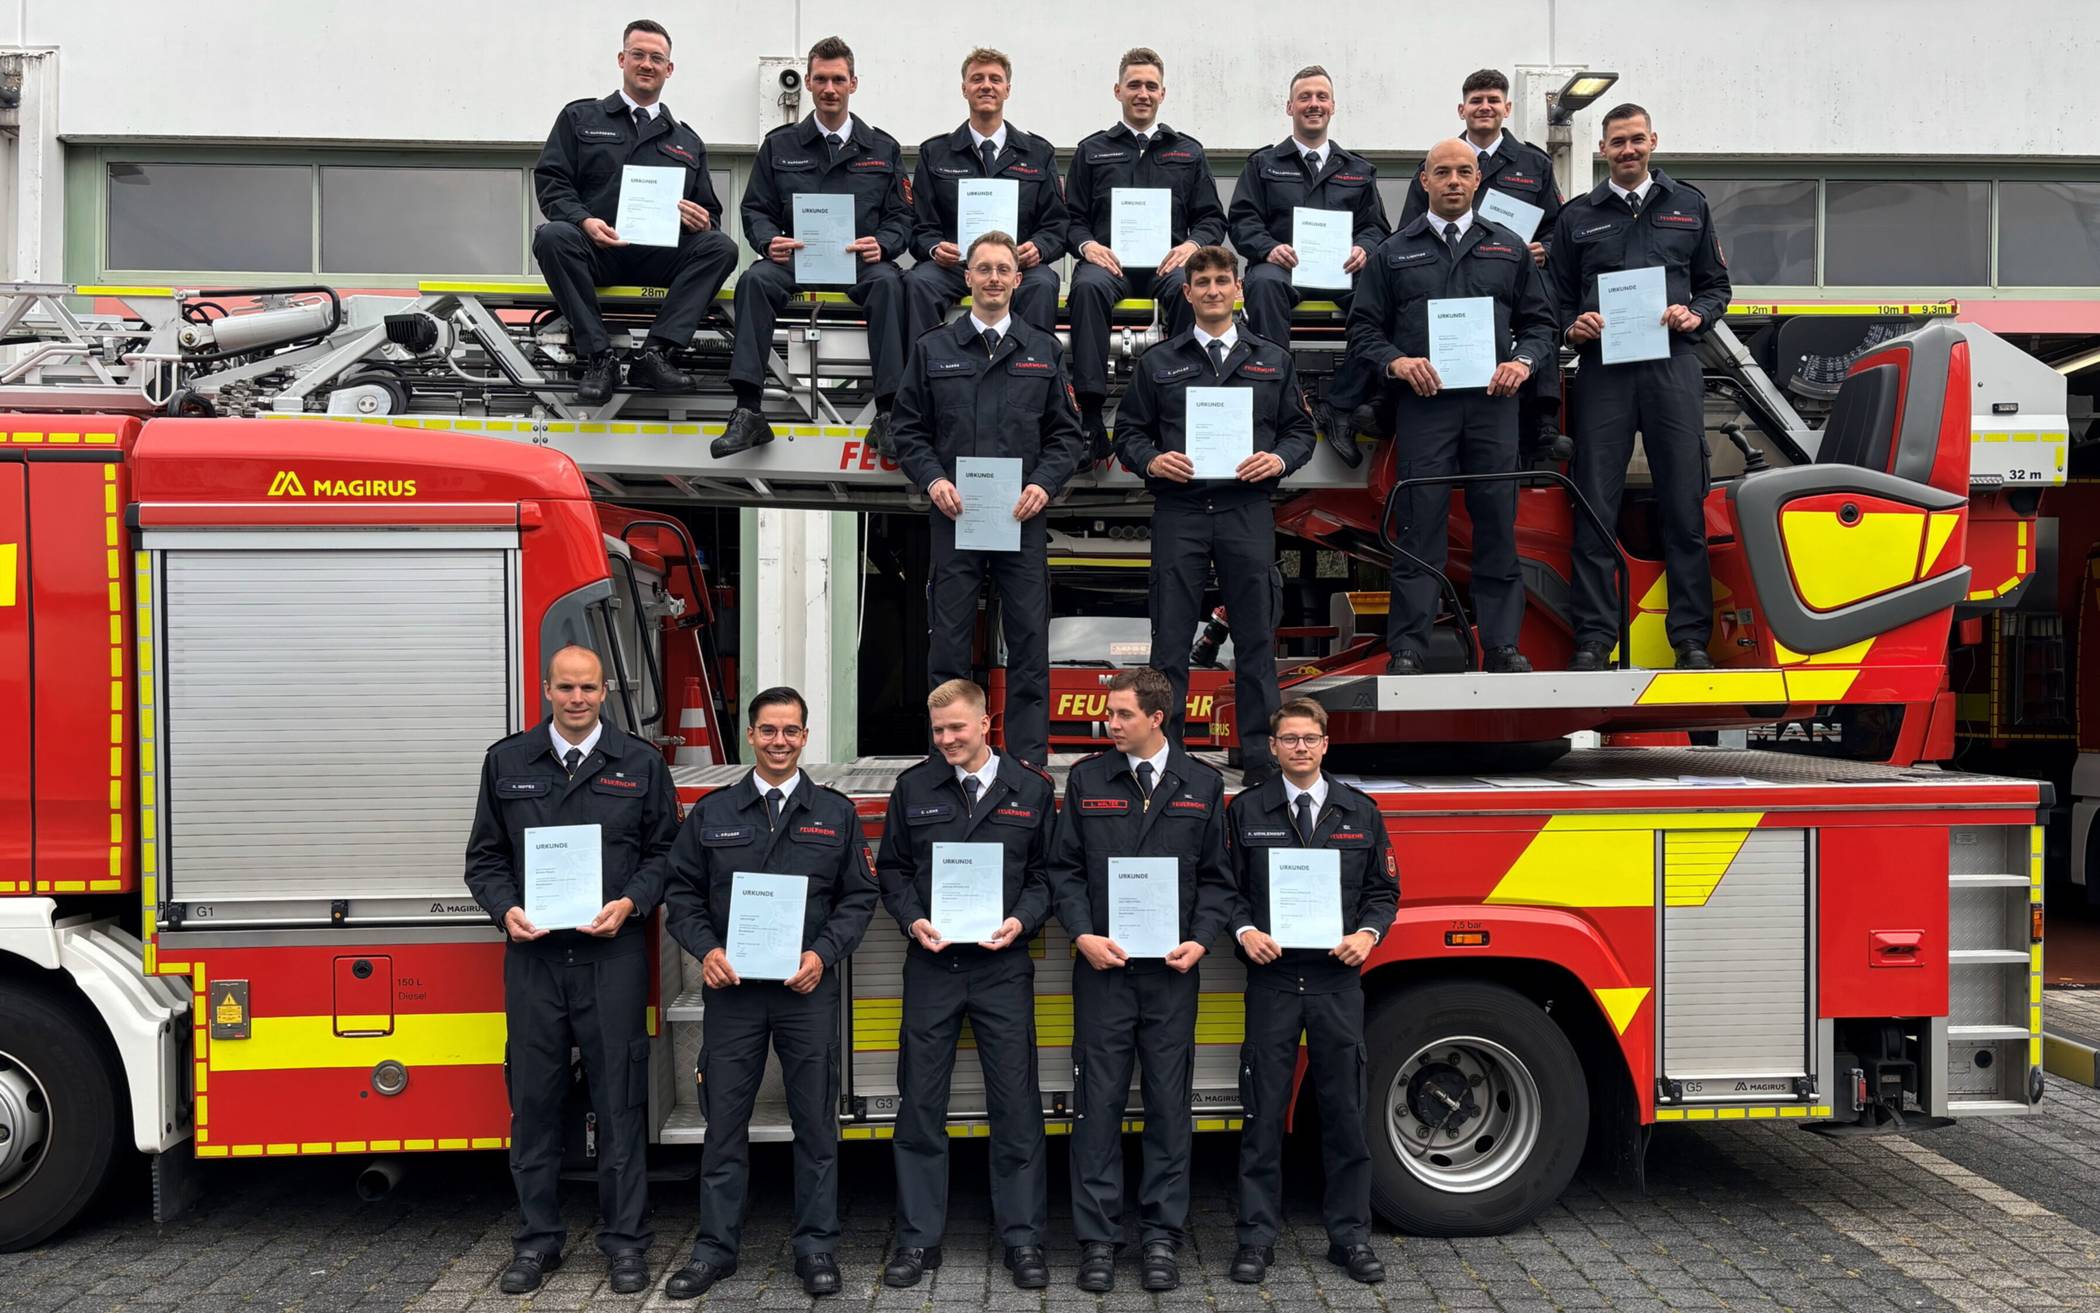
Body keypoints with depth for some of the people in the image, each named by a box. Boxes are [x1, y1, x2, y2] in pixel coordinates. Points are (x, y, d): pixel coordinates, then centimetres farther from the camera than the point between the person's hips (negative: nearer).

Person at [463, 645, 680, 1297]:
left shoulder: (641, 763, 5)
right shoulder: (506, 762, 9)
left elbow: (665, 852, 5)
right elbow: (484, 856, 10)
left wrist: (630, 904, -10)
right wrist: (505, 908, -8)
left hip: (613, 955, -1)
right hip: (532, 953, 2)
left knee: (618, 1100, 3)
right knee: (533, 1101, 7)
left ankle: (625, 1240, 14)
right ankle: (537, 1239, 20)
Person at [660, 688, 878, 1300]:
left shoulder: (836, 813, 6)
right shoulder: (711, 813, 7)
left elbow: (858, 896, 4)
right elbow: (682, 892, 7)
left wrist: (823, 954, -10)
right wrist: (706, 949, -9)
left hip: (808, 989, 0)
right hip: (731, 989, 1)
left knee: (816, 1122, 5)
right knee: (724, 1121, 7)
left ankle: (816, 1246, 17)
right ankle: (715, 1246, 18)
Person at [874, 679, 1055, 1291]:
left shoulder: (1031, 790, 4)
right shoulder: (913, 788, 6)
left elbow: (1046, 873, 6)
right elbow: (892, 869, 10)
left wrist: (1021, 921, -10)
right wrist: (912, 920, -6)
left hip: (1003, 966, -1)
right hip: (931, 965, 1)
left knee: (1016, 1105, 3)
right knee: (920, 1106, 5)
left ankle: (1023, 1240, 15)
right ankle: (919, 1239, 17)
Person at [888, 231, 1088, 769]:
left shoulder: (1044, 351, 11)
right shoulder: (931, 350, 8)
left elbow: (1066, 434, 9)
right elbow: (908, 430, 8)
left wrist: (1044, 484, -8)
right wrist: (933, 479, -9)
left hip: (1023, 518, 1)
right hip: (954, 518, 0)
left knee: (1029, 644, 2)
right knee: (949, 645, 3)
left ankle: (1029, 760, 10)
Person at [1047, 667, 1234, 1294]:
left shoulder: (1202, 785, 6)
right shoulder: (1087, 779, 5)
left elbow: (1215, 877, 7)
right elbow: (1065, 868, 4)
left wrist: (1200, 940, -7)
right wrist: (1083, 935, -10)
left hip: (1172, 970, 1)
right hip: (1103, 966, 0)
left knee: (1169, 1105, 6)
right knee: (1098, 1104, 3)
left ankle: (1162, 1238, 17)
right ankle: (1097, 1240, 12)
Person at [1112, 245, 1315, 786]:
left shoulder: (1272, 360, 14)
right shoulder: (1159, 362, 12)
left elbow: (1301, 429, 13)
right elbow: (1128, 431, 11)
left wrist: (1279, 459, -7)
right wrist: (1151, 460, -9)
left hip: (1248, 511, 1)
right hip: (1178, 511, 0)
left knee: (1255, 639, 3)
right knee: (1170, 640, 1)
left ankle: (1258, 754, 12)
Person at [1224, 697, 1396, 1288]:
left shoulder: (1361, 812, 8)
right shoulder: (1246, 811, 5)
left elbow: (1383, 889, 10)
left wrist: (1368, 933, -7)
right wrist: (1245, 931, -12)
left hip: (1338, 980, 1)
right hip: (1271, 979, -1)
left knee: (1344, 1111, 6)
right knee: (1263, 1112, 3)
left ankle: (1350, 1235, 18)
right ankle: (1257, 1236, 13)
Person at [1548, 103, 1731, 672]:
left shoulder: (1689, 206, 17)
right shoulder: (1577, 216, 15)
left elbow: (1716, 284, 18)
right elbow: (1557, 298, 15)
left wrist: (1695, 315, -3)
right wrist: (1572, 326, -5)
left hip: (1672, 367, 0)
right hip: (1602, 369, 0)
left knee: (1684, 507, -2)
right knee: (1595, 510, -4)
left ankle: (1692, 638, 3)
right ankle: (1594, 638, 0)